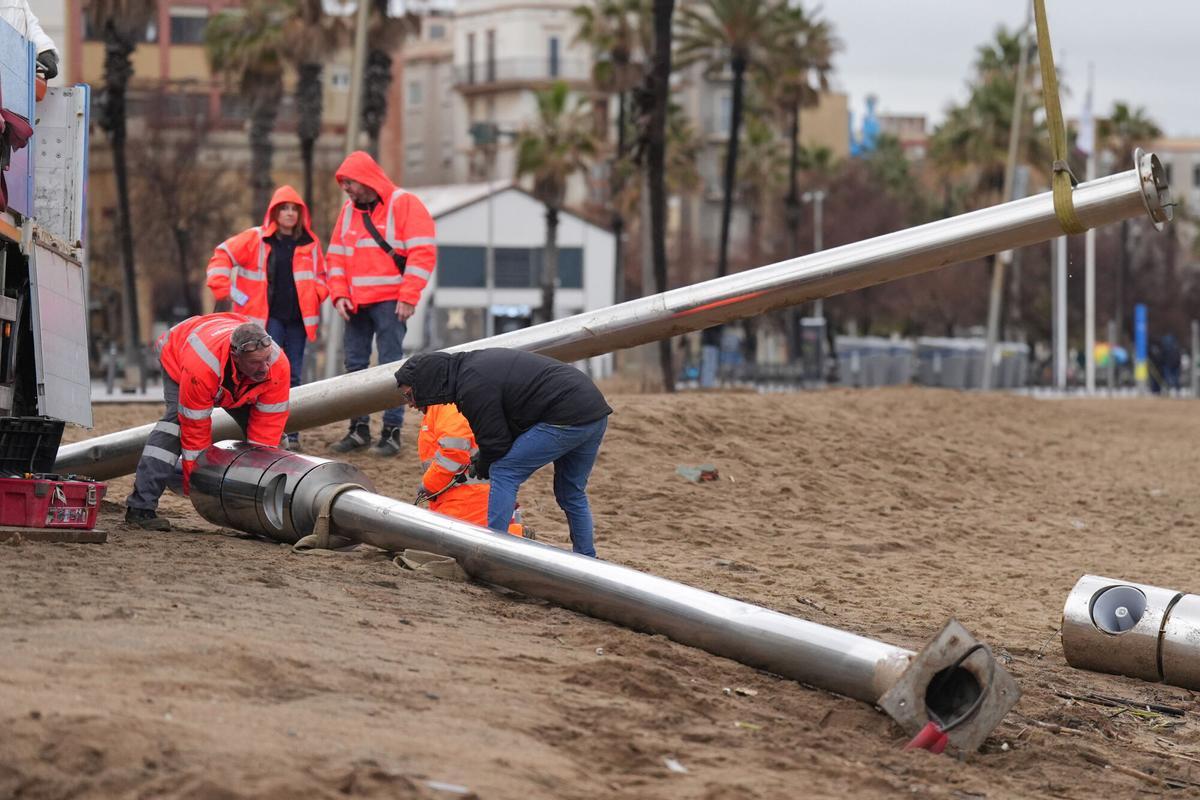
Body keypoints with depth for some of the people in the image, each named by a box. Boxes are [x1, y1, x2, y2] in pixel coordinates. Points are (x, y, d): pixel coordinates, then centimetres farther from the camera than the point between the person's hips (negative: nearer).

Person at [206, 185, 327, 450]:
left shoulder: (310, 244, 10)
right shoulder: (255, 239, -1)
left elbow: (320, 275, 22)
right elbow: (222, 256, -1)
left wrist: (317, 296, 3)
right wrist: (224, 289, -10)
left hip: (298, 318, 4)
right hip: (268, 317, -4)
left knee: (293, 376, 6)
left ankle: (292, 433, 11)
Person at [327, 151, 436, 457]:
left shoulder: (404, 205, -4)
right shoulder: (348, 211, 16)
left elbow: (423, 253, -10)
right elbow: (337, 256, 17)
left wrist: (408, 297, -16)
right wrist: (339, 295, 2)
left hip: (390, 302, -6)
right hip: (356, 304, 6)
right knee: (355, 366, 7)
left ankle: (392, 430, -4)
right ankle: (359, 428, 14)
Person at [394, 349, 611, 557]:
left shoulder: (472, 388, -15)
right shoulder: (474, 363, 17)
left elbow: (495, 441, -10)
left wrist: (481, 469, 11)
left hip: (566, 418, -10)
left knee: (504, 473, -5)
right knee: (571, 494, 21)